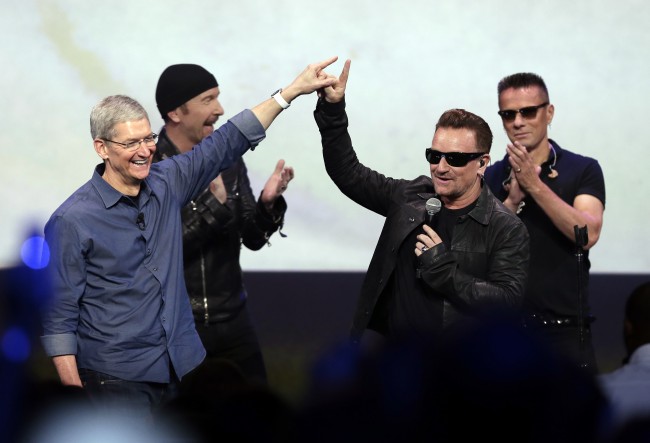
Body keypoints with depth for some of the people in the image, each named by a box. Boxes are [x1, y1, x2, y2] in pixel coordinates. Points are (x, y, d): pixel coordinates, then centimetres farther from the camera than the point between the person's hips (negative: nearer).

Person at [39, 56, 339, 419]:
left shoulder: (166, 183, 4)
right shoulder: (73, 220, -12)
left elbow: (227, 143, 10)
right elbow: (59, 315, -10)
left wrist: (293, 90, 6)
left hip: (184, 365, 6)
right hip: (119, 382, -6)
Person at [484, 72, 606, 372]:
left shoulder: (583, 170, 1)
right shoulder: (490, 177, 8)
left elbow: (587, 234, -15)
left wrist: (535, 186, -20)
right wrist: (513, 199, -16)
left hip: (564, 328, -2)